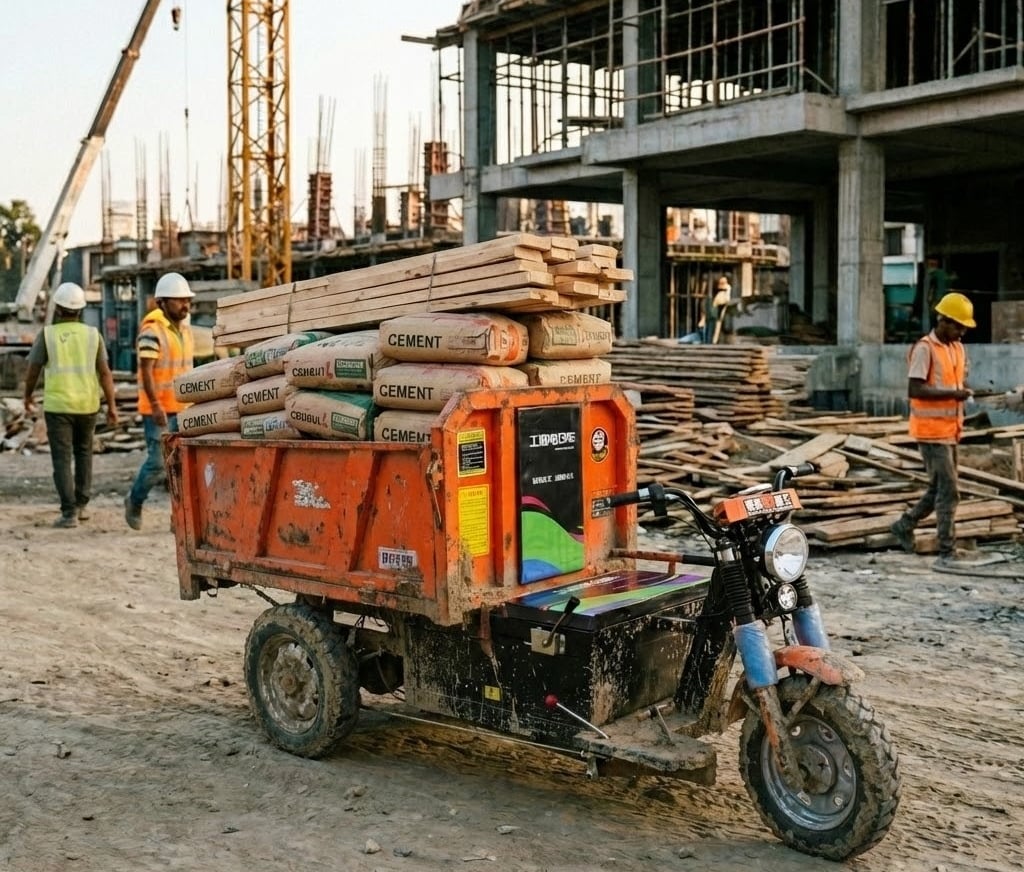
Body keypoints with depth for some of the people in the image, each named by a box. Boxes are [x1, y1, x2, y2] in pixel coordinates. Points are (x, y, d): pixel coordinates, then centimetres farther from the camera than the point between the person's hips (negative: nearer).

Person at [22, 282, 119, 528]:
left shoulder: (47, 334, -5)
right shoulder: (92, 334, 0)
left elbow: (33, 371, 0)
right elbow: (105, 372, -4)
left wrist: (28, 397, 18)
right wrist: (112, 406, -1)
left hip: (57, 406, -2)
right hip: (87, 405, 3)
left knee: (62, 459, 0)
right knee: (83, 452, 20)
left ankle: (69, 512, -9)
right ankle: (81, 505, 19)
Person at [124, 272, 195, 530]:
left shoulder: (185, 329, 13)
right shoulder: (152, 331, -12)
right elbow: (146, 371, -17)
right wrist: (156, 405, -23)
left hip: (184, 408, 7)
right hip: (160, 410, -7)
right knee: (158, 463, -2)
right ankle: (134, 501, 23)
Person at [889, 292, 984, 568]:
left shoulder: (958, 348, 13)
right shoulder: (925, 348, -13)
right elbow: (914, 389, -20)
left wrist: (965, 390, 4)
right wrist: (951, 393, -24)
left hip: (950, 429, 9)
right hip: (931, 430, -9)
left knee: (939, 488, 16)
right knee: (949, 491, -8)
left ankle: (904, 525, 33)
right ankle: (947, 553, -3)